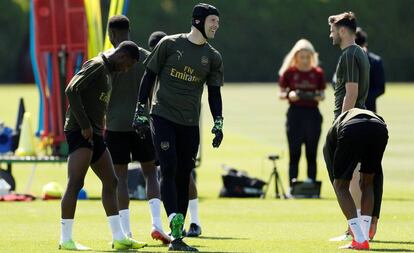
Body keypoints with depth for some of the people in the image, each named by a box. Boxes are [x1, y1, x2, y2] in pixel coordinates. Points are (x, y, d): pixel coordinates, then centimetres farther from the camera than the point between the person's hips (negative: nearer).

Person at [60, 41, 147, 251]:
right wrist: (84, 124, -21)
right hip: (79, 132, -11)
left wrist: (98, 128, 15)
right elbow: (71, 90, -21)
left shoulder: (107, 70, 20)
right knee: (75, 183, -12)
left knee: (110, 182, 10)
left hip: (94, 134, 11)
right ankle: (66, 240, -12)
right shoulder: (96, 66, -10)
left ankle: (119, 238, 13)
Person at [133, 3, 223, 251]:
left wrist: (218, 124, -2)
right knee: (169, 169, -16)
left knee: (183, 176, 4)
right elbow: (149, 75, 3)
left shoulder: (213, 57, 8)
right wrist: (141, 111, -1)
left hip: (190, 123, 4)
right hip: (163, 117, -4)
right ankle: (175, 222, -25)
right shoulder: (170, 44, -2)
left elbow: (214, 93, 10)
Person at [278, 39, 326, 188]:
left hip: (312, 114, 1)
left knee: (311, 153, 2)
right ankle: (292, 186, -1)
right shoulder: (289, 72, 1)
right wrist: (289, 95, -16)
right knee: (294, 153, -2)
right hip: (295, 113, -1)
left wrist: (319, 96, -13)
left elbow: (322, 94, 9)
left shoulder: (318, 73, 4)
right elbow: (281, 94, 5)